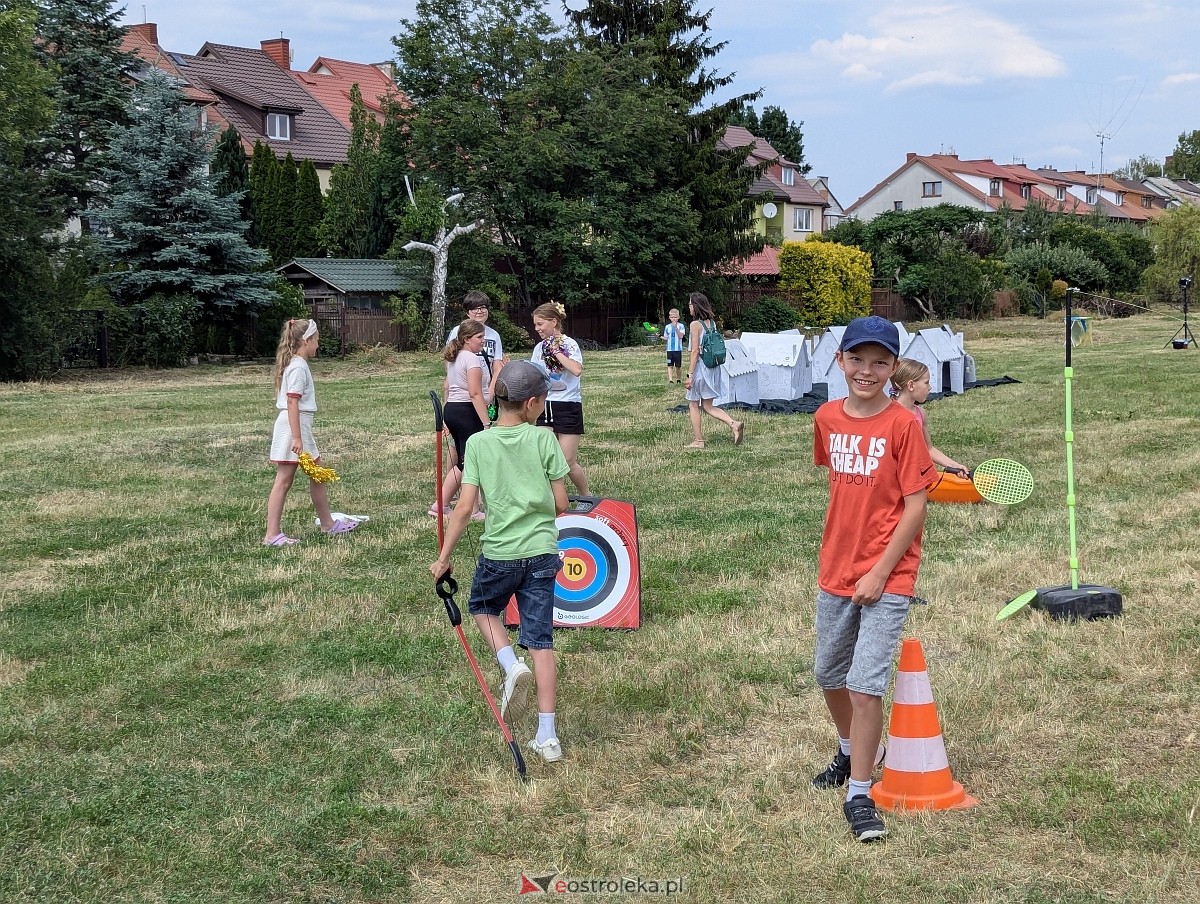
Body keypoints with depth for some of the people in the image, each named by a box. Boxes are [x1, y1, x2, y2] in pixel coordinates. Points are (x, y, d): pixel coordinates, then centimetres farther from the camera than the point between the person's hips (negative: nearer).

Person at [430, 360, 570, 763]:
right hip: (542, 552, 1)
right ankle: (547, 736, 4)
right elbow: (561, 503, -2)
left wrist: (443, 558, 0)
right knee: (541, 642, 6)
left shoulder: (479, 443, -4)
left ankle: (511, 666, 2)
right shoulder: (544, 439, -5)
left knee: (483, 607, 29)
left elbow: (464, 507, -8)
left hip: (499, 553, -1)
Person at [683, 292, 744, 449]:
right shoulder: (712, 323, 8)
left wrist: (690, 375, -16)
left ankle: (698, 440, 12)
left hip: (699, 366, -7)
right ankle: (734, 424, -4)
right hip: (713, 368, 7)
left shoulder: (695, 324, -14)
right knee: (707, 406, 13)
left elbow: (695, 351, -18)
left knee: (693, 405, 8)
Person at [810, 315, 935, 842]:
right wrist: (831, 558, 15)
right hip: (834, 575, 6)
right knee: (829, 676, 19)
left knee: (865, 686, -11)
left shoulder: (903, 425, -12)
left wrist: (879, 573, -15)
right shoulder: (827, 418, 3)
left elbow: (915, 507, -12)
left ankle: (859, 796, 1)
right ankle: (853, 752, 44)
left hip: (886, 579, -6)